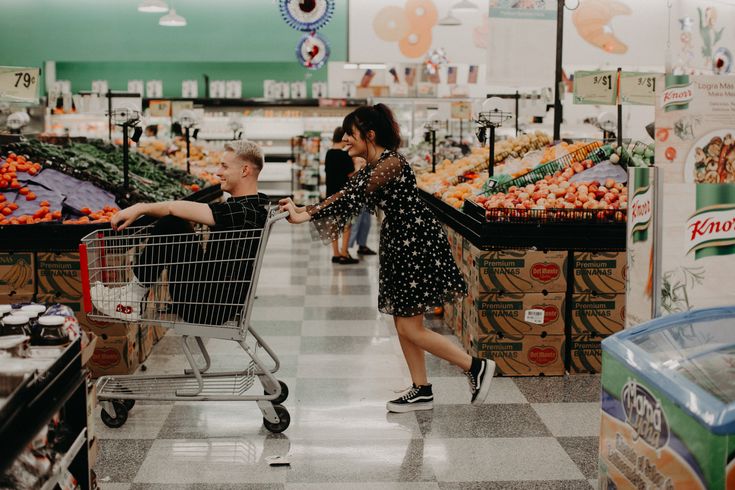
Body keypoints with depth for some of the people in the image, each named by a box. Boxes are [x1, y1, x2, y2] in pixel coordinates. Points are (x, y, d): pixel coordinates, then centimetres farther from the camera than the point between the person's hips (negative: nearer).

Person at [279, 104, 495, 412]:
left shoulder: (391, 163, -19)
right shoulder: (373, 167, 11)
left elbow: (354, 199, -26)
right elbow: (346, 195, 7)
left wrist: (308, 216, -26)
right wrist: (302, 210, -3)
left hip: (419, 244, -10)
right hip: (399, 245, 10)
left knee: (409, 328, -6)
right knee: (404, 323, 12)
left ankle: (476, 367, 4)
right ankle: (421, 392, 21)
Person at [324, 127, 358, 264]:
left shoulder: (328, 153, 7)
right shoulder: (345, 155, -14)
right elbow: (351, 175, -11)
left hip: (331, 192, 7)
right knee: (347, 224, 0)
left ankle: (335, 254, 14)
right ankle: (343, 254, -3)